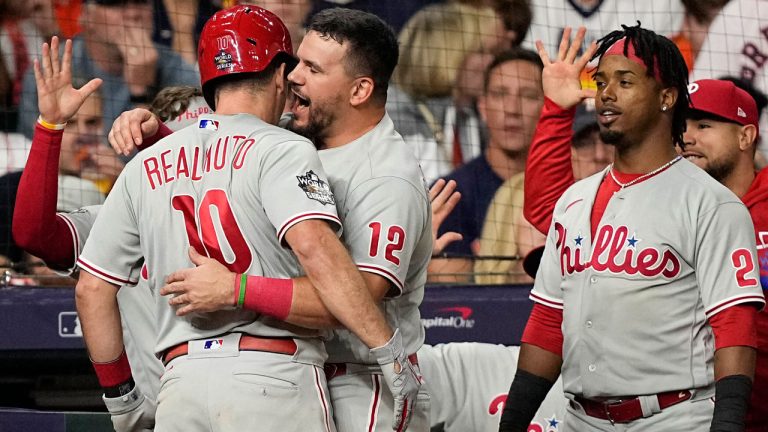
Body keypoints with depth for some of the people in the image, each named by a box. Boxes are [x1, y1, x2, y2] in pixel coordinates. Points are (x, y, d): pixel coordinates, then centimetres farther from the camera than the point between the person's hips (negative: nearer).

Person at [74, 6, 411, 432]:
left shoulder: (144, 167, 16)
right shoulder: (281, 150, 0)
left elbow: (91, 289, 16)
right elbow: (314, 245, -19)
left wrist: (119, 389, 24)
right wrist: (389, 349, -18)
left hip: (179, 378, 5)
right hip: (273, 375, -5)